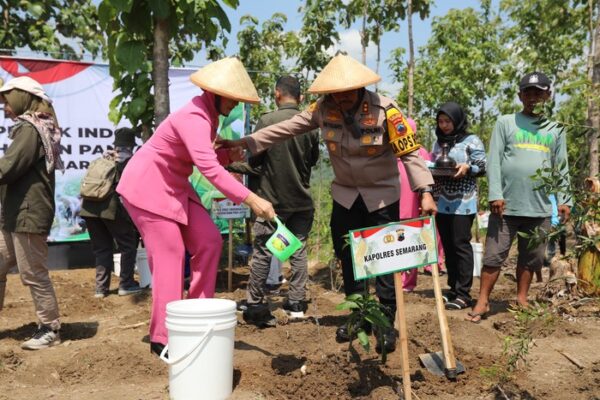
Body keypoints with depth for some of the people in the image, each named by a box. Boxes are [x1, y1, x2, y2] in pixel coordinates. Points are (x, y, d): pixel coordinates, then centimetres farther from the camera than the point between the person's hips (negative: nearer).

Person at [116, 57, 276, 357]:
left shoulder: (209, 114, 4)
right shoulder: (194, 117, -27)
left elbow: (207, 157, 13)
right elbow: (208, 168, -39)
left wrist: (229, 155, -8)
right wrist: (251, 199, -43)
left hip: (174, 187, 9)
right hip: (147, 187, -9)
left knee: (209, 241, 0)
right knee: (170, 255, -10)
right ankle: (163, 338, 0)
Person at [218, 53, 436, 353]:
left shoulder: (384, 109, -20)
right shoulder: (324, 109, -10)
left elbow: (409, 151, -20)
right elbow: (287, 128, -9)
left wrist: (425, 192, -29)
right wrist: (244, 142, -14)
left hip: (382, 195, -4)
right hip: (345, 195, 4)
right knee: (348, 258, 12)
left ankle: (387, 324, 13)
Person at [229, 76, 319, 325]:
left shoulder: (266, 121, -11)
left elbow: (253, 160, -4)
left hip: (272, 199, -3)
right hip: (302, 200, 3)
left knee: (263, 252, 4)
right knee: (299, 250, 11)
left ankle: (254, 305, 10)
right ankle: (297, 302, 17)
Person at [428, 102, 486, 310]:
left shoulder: (471, 141, 0)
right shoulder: (439, 142, 17)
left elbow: (483, 167, -4)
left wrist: (467, 167, -22)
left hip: (462, 203, -6)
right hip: (442, 202, 6)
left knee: (461, 245, -7)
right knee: (448, 246, 9)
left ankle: (463, 294, -3)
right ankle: (453, 289, 18)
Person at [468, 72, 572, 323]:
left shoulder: (556, 129, 12)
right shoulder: (506, 123, 4)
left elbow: (561, 168, 12)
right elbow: (494, 161, -3)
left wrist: (564, 200, 4)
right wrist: (495, 194, -12)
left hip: (540, 207, 3)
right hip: (507, 204, -3)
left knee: (531, 257, 11)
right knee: (494, 255, 0)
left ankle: (522, 299, 25)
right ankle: (483, 302, 7)